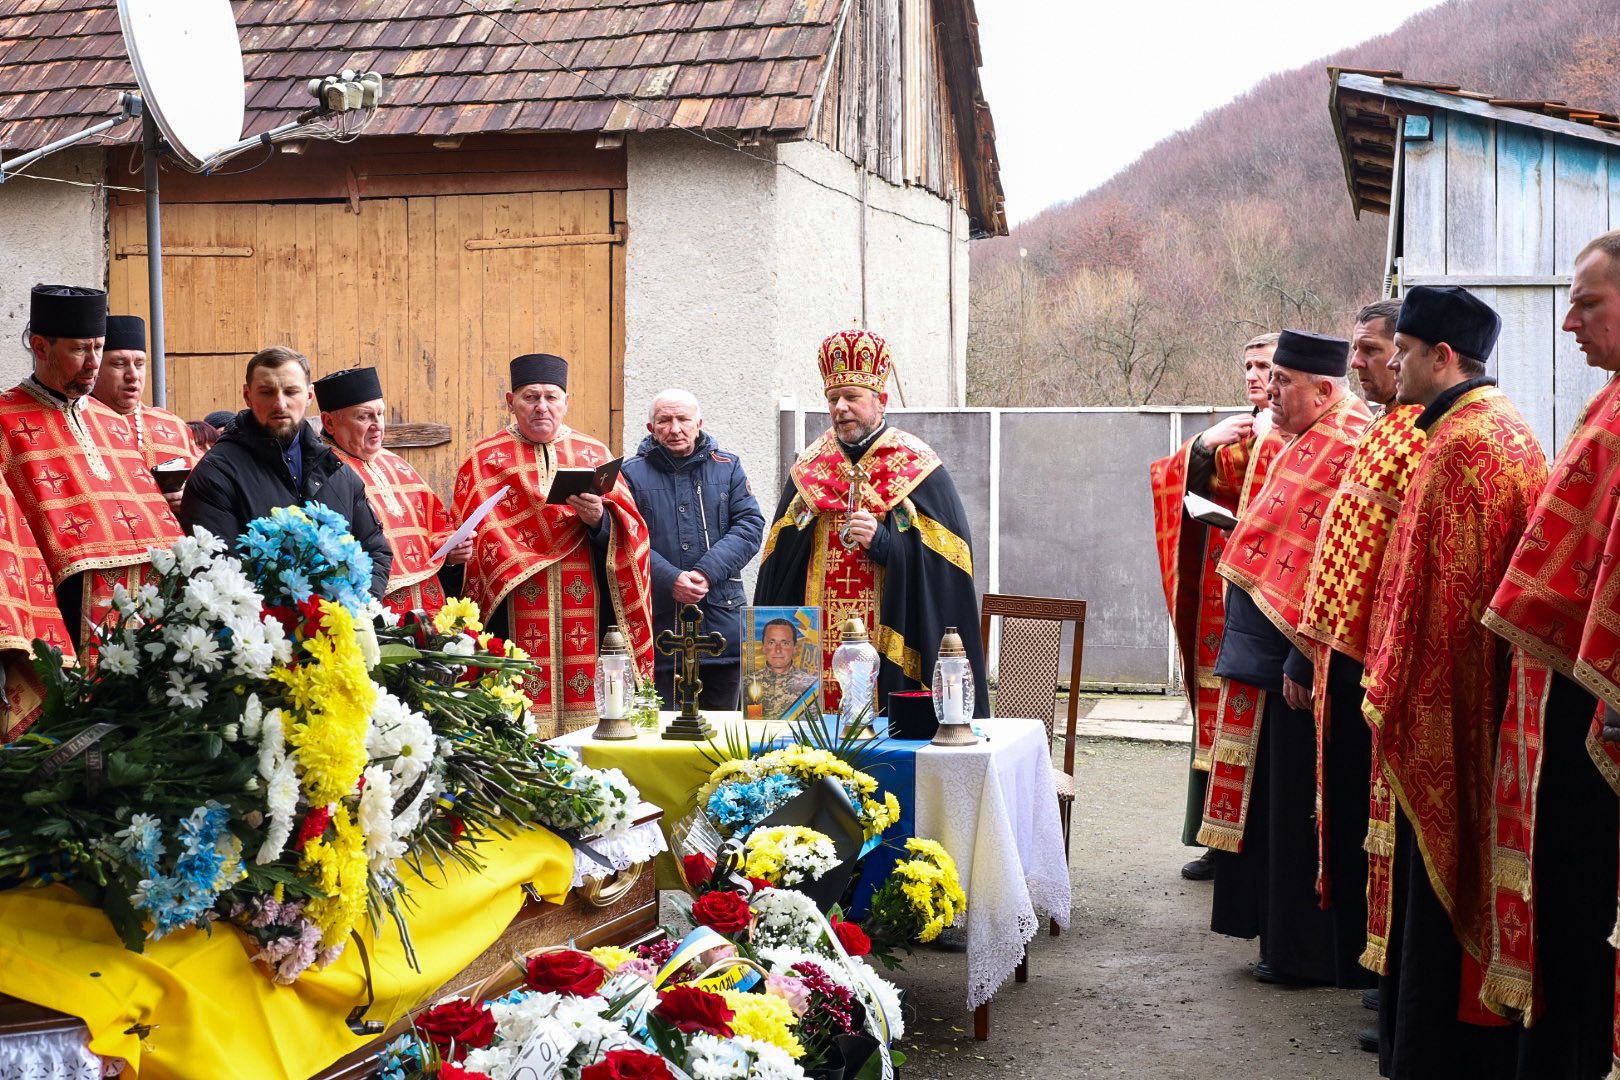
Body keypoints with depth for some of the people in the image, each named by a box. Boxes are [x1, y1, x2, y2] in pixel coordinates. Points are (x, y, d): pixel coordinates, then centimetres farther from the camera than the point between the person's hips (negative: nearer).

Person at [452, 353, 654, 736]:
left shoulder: (594, 454, 14)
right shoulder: (485, 459, 10)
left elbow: (629, 531, 6)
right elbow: (467, 538, 2)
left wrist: (599, 519, -16)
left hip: (585, 615, 2)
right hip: (514, 616, -2)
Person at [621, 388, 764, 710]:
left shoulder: (728, 467, 11)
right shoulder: (632, 474, 4)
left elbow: (750, 526, 0)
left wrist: (707, 572, -13)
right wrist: (670, 580, -20)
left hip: (723, 623, 2)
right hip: (659, 622, -2)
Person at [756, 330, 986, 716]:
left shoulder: (918, 468, 1)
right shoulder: (808, 468, 13)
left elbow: (946, 556, -5)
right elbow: (778, 564, 13)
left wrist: (882, 542, -17)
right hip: (818, 648, 3)